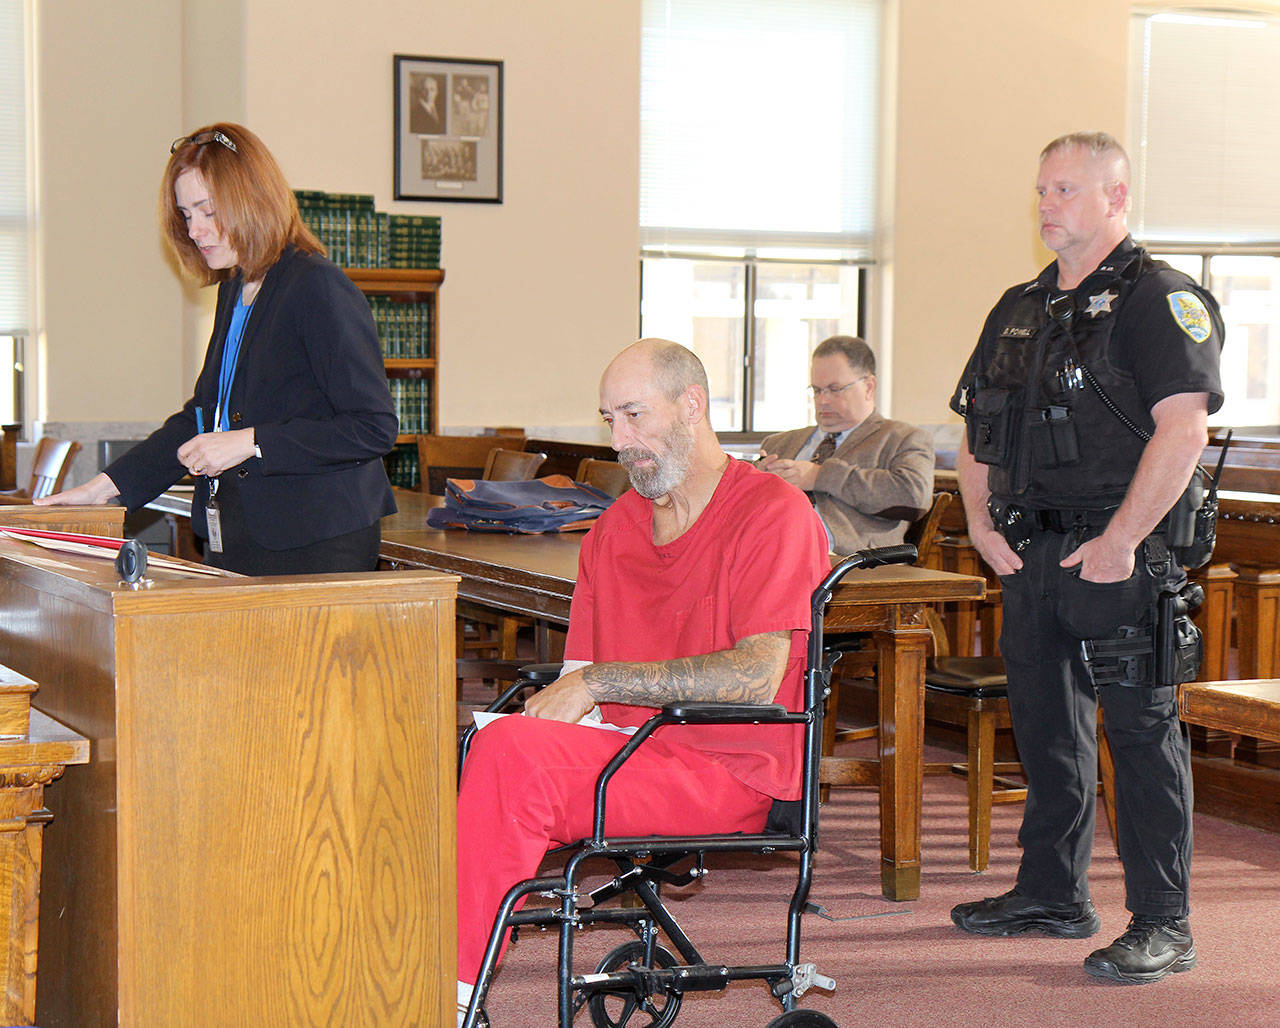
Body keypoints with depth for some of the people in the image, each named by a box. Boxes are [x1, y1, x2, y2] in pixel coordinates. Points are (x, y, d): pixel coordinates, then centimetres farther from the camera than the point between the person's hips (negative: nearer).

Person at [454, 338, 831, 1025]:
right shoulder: (614, 529, 19)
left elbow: (757, 678, -14)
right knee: (488, 744, -22)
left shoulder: (774, 512, -3)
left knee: (511, 754, -28)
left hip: (729, 771, -6)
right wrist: (563, 704, -10)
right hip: (622, 752, 6)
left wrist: (601, 682, -12)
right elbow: (579, 674, 15)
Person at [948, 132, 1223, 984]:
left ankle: (1163, 925, -1)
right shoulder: (1021, 308, 16)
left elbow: (1184, 428, -19)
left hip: (1120, 557, -8)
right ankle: (1052, 893, 28)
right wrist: (981, 521, 7)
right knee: (1045, 724, 15)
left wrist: (1122, 539, -21)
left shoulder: (1157, 298, -8)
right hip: (1033, 553, 8)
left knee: (1141, 731, -6)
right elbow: (976, 427, 21)